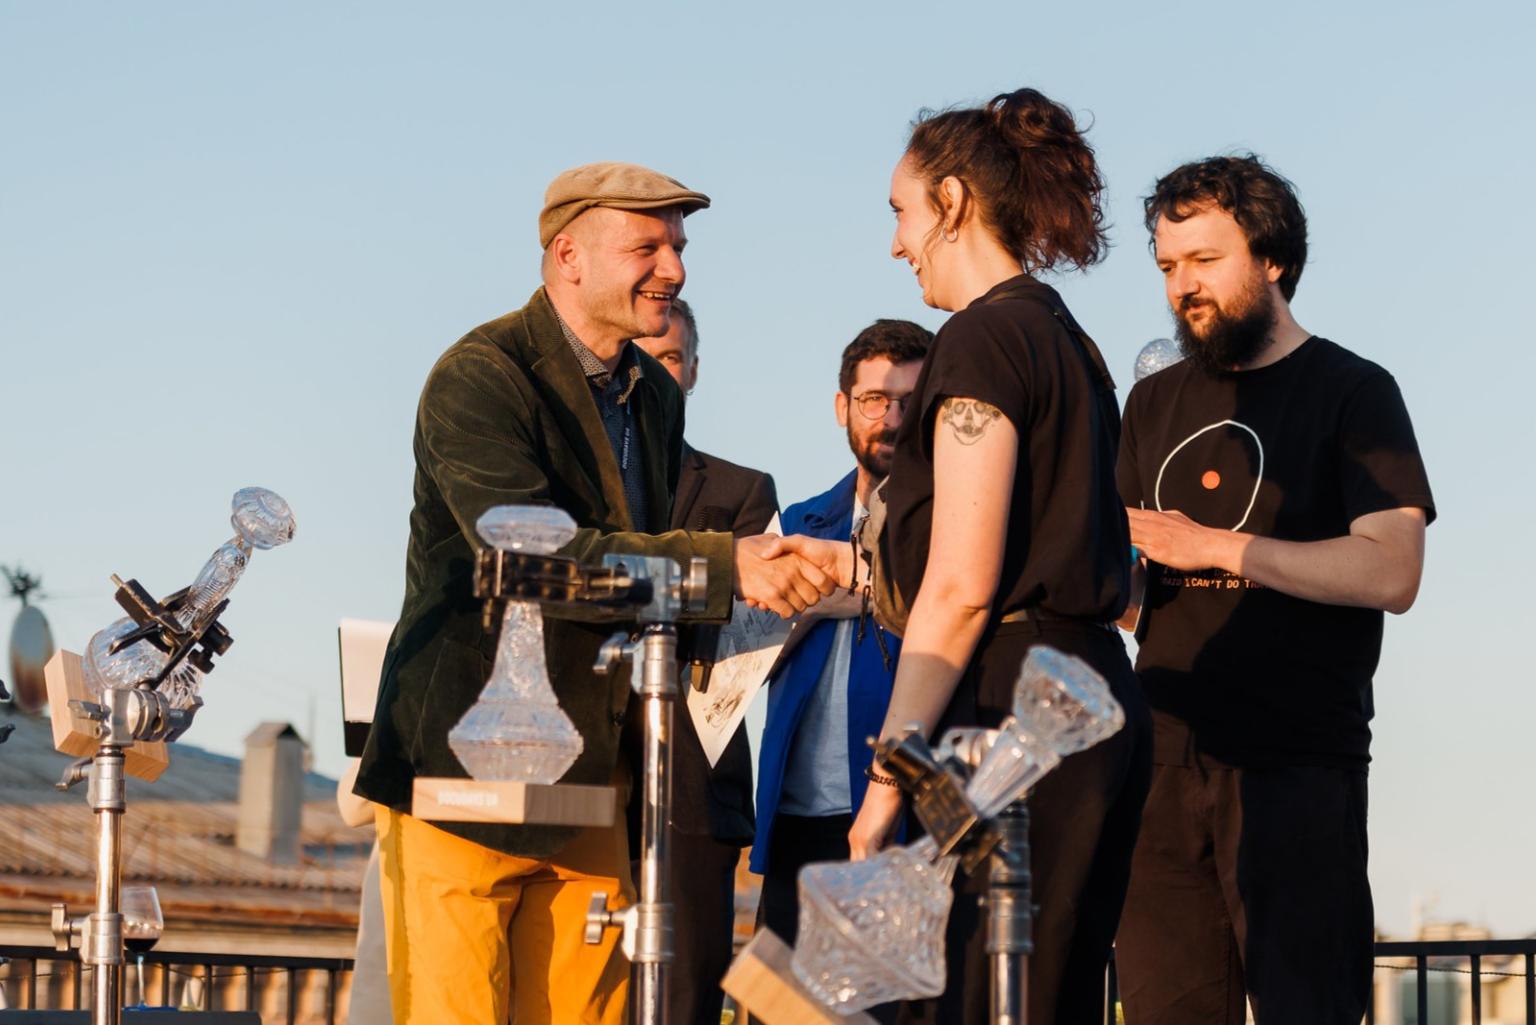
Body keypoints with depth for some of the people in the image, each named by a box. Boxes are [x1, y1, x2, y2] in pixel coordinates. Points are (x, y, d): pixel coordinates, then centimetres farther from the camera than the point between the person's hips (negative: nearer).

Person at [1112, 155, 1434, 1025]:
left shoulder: (1351, 392, 2)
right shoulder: (1156, 404, 19)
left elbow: (1391, 572, -12)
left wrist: (1213, 546, -15)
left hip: (1296, 764, -5)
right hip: (1166, 756, 5)